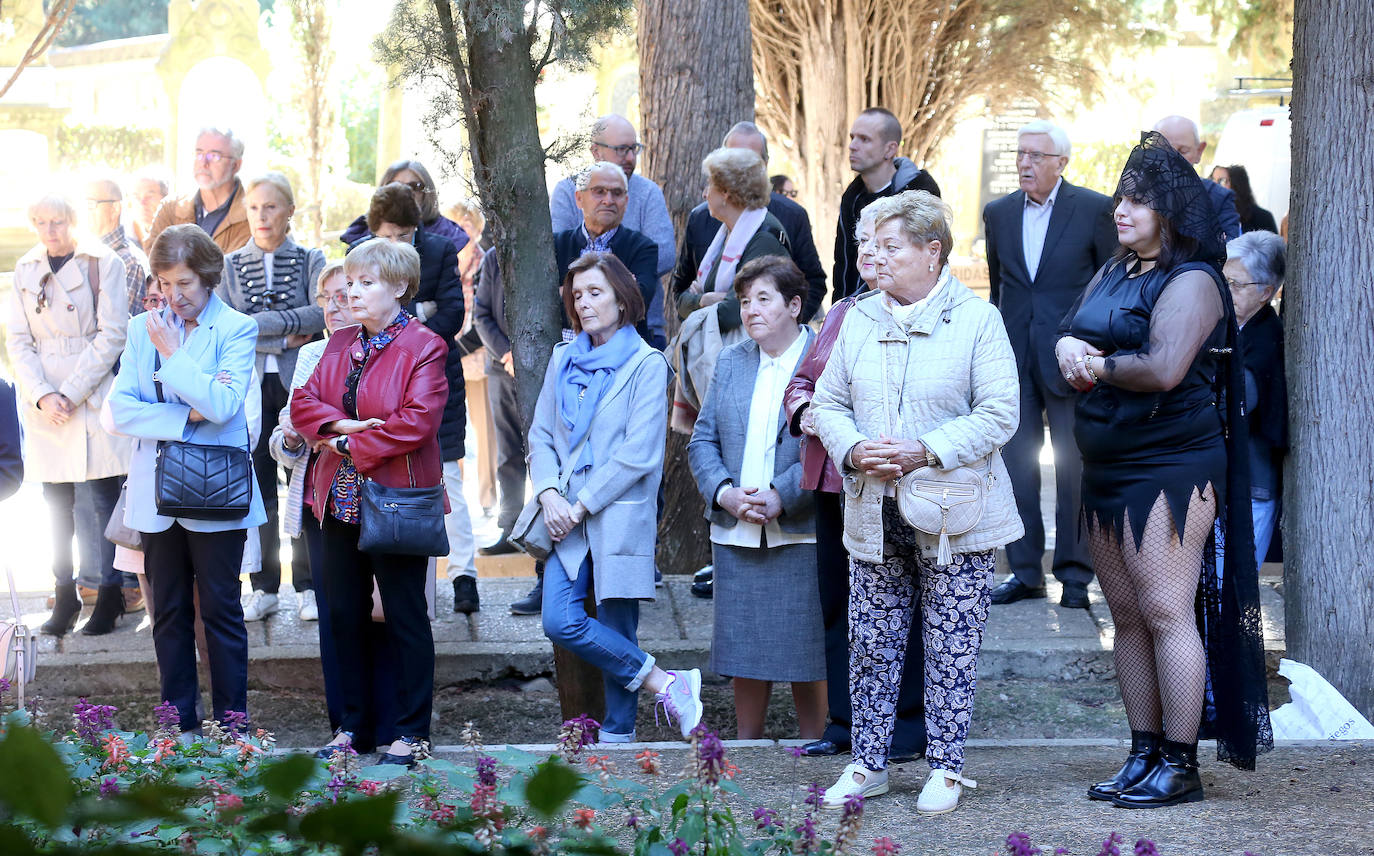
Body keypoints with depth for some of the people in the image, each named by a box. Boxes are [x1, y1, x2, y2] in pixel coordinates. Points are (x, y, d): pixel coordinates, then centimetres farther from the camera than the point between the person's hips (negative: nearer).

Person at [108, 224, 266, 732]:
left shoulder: (236, 329, -4)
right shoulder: (142, 330, 8)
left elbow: (224, 405, -18)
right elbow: (120, 409, -1)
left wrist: (173, 355, -14)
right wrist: (185, 418, -13)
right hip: (157, 494, 4)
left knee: (221, 610, 2)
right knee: (169, 613, 10)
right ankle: (178, 724, 17)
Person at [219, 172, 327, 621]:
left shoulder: (310, 260, 6)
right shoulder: (230, 266, 10)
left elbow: (322, 315, -11)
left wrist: (263, 323, -14)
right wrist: (284, 339, -11)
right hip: (250, 386, 1)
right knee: (257, 487, 2)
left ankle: (308, 586, 8)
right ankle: (264, 588, 9)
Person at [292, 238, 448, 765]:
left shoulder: (424, 347, -8)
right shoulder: (340, 345, 13)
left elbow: (416, 422, -18)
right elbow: (304, 403, 6)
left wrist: (349, 445, -13)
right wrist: (342, 425, -14)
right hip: (340, 500, 7)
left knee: (405, 616, 1)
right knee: (345, 616, 11)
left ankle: (411, 732, 8)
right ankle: (354, 726, 21)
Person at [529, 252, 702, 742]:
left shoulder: (647, 365, -3)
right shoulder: (563, 360, 14)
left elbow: (636, 454, -10)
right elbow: (541, 435, 13)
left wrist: (581, 505, -12)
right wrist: (550, 493, -5)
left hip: (619, 516, -5)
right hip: (568, 518, 5)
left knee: (617, 633, -1)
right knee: (560, 621, -10)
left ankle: (617, 738, 11)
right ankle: (664, 684, 0)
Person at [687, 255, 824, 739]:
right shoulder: (731, 363, 13)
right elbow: (703, 440, 12)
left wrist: (781, 497, -19)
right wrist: (724, 493, -6)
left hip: (800, 532, -5)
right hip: (735, 535, 5)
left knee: (804, 650, 1)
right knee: (743, 647, 10)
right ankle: (746, 747, 22)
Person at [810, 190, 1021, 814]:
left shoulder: (977, 320, -4)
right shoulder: (858, 321, 10)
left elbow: (998, 415, -10)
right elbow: (828, 404, 12)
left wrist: (926, 452, -20)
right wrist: (855, 451, -9)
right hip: (873, 513, 4)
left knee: (951, 647, 2)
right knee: (871, 644, 7)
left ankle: (945, 767, 12)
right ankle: (867, 763, 18)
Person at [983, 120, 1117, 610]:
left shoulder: (1094, 210, -4)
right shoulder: (998, 213, 9)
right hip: (1014, 358, 4)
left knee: (1074, 468, 1)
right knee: (1015, 464, 6)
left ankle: (1075, 574, 10)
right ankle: (1025, 572, 15)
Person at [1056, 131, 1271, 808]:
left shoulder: (1191, 282, -12)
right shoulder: (1114, 273, 15)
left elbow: (1164, 369, -24)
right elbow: (1070, 335, 19)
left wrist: (1098, 365, -8)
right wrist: (1068, 348, -5)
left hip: (1169, 466, -9)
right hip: (1106, 469, 9)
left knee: (1165, 612, -10)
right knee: (1127, 617, 10)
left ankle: (1180, 766, -5)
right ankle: (1144, 753, 17)